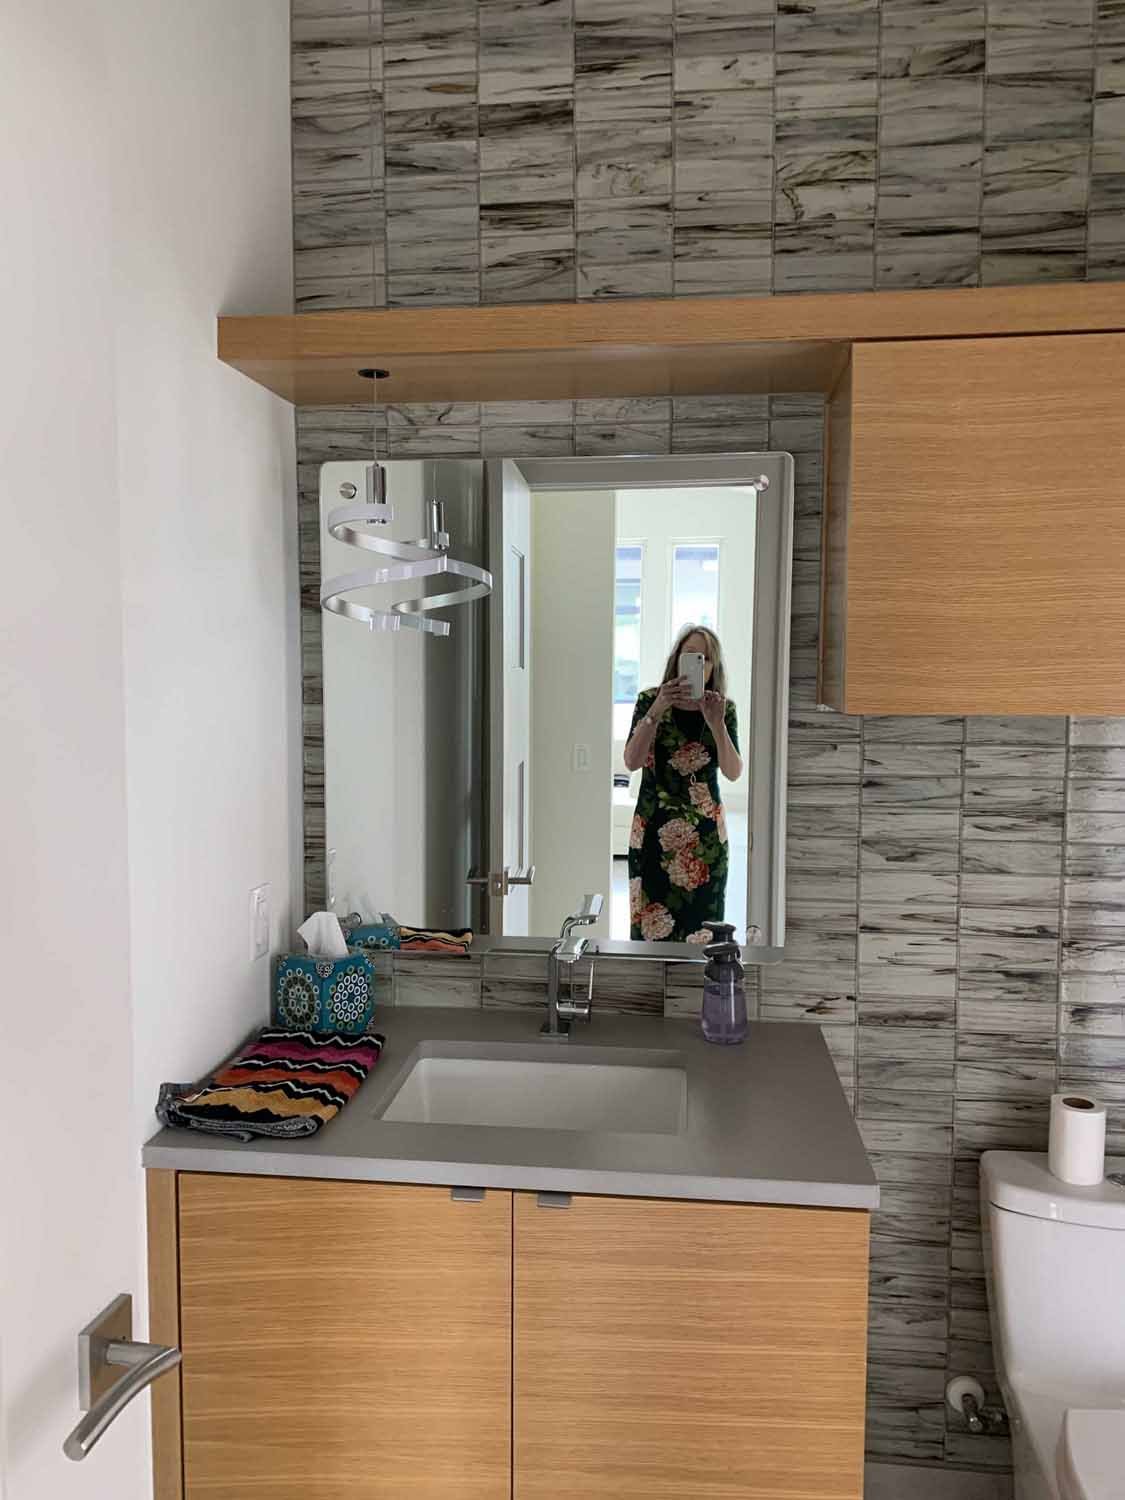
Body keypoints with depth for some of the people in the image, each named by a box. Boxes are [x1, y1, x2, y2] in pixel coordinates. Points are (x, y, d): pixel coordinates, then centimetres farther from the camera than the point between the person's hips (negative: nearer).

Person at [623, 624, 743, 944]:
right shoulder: (650, 700, -1)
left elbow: (733, 773, -8)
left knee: (700, 927, 1)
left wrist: (716, 724, -21)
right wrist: (656, 710, -22)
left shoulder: (723, 708, 4)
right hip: (654, 830, -1)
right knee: (652, 928, -2)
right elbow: (632, 762, -13)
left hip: (706, 833, 2)